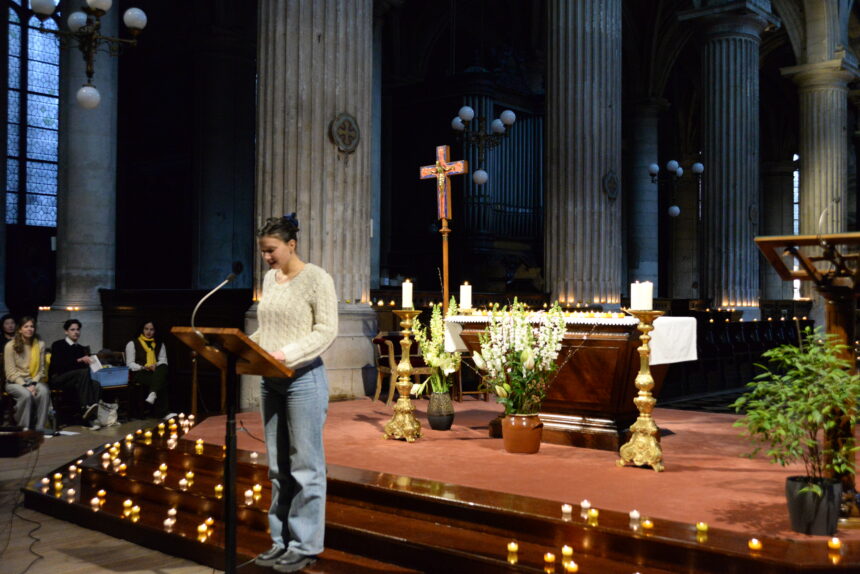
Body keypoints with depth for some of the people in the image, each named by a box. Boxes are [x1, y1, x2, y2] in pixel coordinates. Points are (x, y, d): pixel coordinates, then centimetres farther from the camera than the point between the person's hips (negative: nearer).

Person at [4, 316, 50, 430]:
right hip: (15, 382, -2)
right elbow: (11, 372, -7)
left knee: (44, 392, -31)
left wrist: (33, 384, -13)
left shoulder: (40, 345, 5)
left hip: (34, 380, 3)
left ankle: (39, 428, -25)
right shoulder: (10, 346, -3)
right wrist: (25, 385, -19)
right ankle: (23, 428, -21)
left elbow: (41, 369, 4)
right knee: (26, 395, -35)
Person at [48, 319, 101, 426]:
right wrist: (78, 361, -16)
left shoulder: (81, 348, 22)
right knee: (84, 372, -36)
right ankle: (85, 407, -46)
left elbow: (85, 365, 19)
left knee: (96, 384, -30)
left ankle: (91, 418, -39)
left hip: (76, 380, 5)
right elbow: (58, 365, -9)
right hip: (57, 379, -5)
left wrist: (87, 361, -3)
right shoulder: (58, 345, 6)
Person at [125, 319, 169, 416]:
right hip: (139, 373, -3)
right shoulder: (132, 344, 12)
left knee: (163, 368, -37)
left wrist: (156, 365, -12)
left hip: (155, 371, 3)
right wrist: (143, 367, -15)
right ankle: (161, 412, -38)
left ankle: (152, 395, -53)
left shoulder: (160, 344, 22)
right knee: (160, 381, -34)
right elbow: (130, 364, 4)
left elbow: (163, 361, 12)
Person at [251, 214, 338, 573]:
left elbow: (327, 331, -13)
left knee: (305, 466, -1)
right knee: (278, 467, 11)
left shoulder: (317, 278, -7)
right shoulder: (269, 279, 13)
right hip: (270, 381, 7)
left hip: (303, 380, -7)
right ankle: (281, 540, 20)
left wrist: (287, 355, -24)